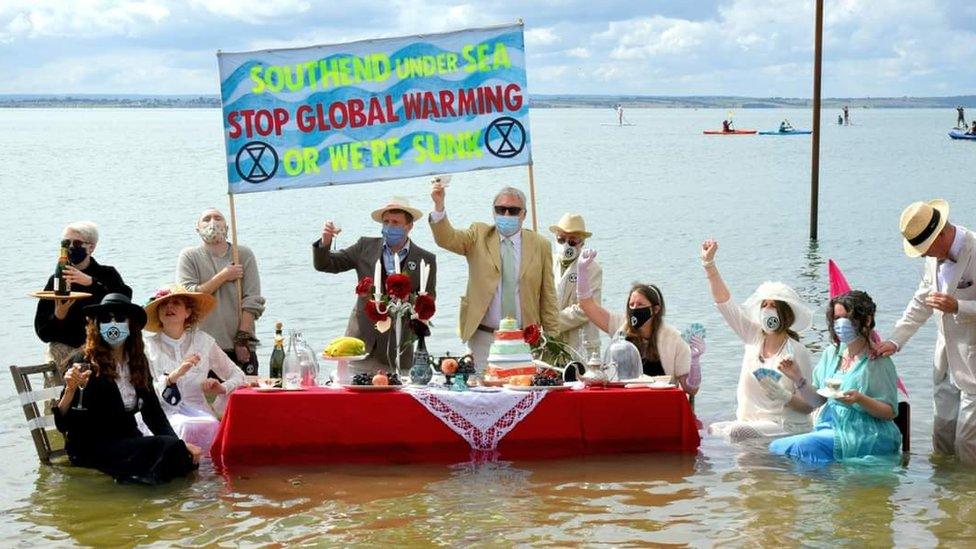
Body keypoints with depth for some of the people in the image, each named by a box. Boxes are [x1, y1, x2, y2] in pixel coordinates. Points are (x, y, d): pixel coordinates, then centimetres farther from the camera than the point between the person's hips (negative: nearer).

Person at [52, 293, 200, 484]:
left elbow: (153, 413, 17)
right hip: (92, 448, -6)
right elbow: (63, 423, -12)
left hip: (129, 443, 6)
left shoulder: (137, 362, 11)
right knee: (169, 448, -26)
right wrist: (70, 390, -31)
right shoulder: (84, 362, -7)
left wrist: (180, 444, 2)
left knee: (188, 455, -20)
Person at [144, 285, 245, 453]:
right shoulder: (148, 346, 6)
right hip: (165, 414, -2)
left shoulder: (203, 341, 13)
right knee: (188, 428, -35)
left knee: (212, 427, -33)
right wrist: (173, 376, -18)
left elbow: (238, 375, 21)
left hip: (199, 412, 2)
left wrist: (222, 388, -1)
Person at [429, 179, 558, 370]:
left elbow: (548, 297, 7)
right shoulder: (479, 236, 7)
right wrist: (439, 205, -28)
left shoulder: (540, 245, 6)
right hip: (483, 338, 0)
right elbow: (447, 238, -12)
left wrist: (552, 339, 3)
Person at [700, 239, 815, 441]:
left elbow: (810, 406, -7)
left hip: (786, 428, -6)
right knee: (712, 431, -20)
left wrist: (785, 397, -27)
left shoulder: (796, 352, -8)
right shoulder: (754, 337, 8)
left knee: (734, 432, -30)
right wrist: (708, 263, -2)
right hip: (749, 424, 6)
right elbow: (725, 303, 5)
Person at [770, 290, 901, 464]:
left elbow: (890, 412, -7)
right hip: (829, 427, 7)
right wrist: (798, 379, -3)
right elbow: (816, 400, 15)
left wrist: (860, 399, -24)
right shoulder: (831, 353, 12)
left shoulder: (878, 362, -7)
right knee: (775, 446, -16)